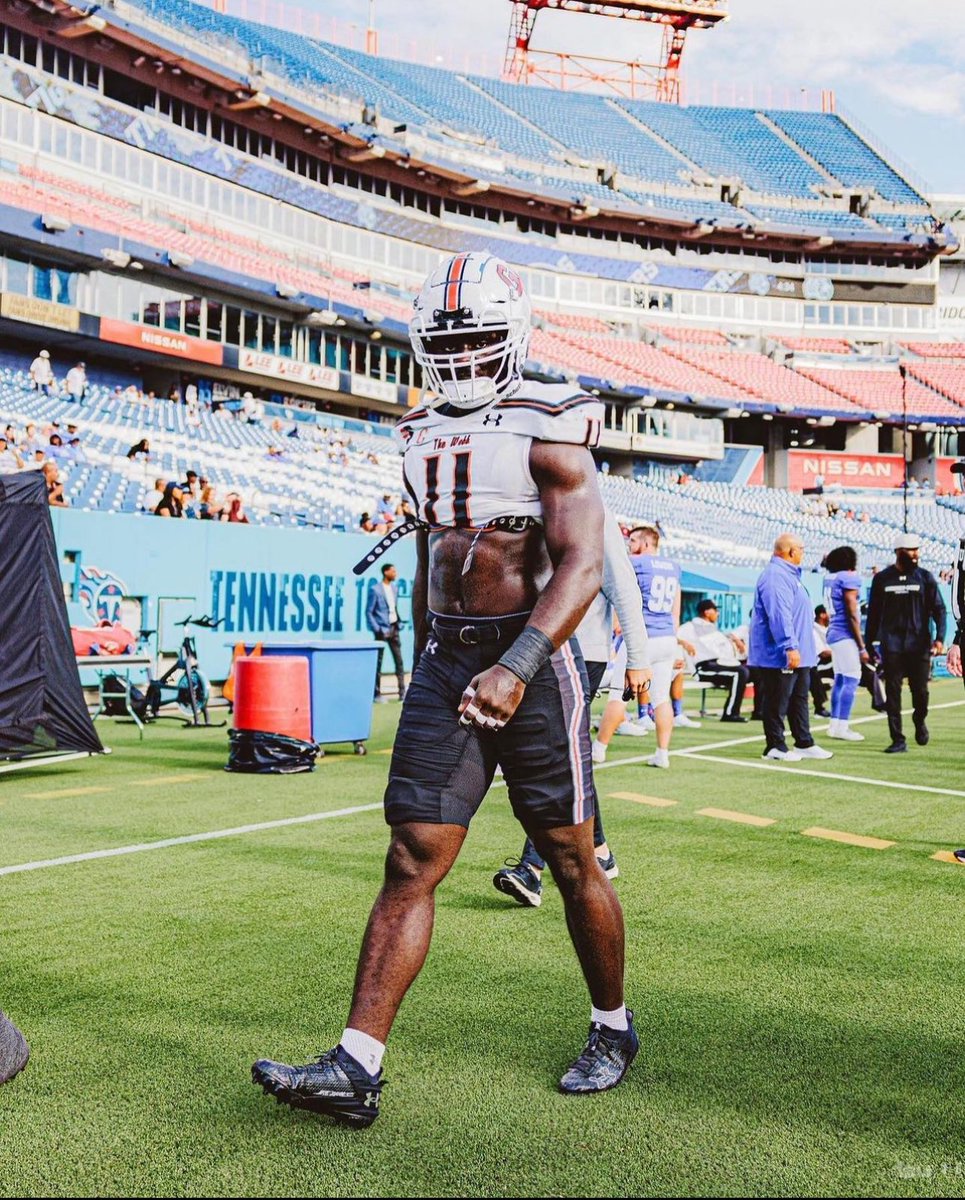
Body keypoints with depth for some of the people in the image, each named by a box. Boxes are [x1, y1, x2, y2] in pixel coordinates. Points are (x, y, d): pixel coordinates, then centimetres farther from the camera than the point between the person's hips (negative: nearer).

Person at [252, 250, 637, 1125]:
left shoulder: (548, 430, -9)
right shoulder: (426, 438, 13)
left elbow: (582, 567, -19)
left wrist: (516, 667, -32)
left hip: (533, 663, -5)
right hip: (445, 662, 6)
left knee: (572, 864, 8)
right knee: (410, 864, 0)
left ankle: (614, 1031, 29)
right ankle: (356, 1068, 2)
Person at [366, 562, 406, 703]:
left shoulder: (394, 587, 9)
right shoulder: (375, 590, -9)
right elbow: (369, 612, -8)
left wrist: (399, 622, 8)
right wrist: (377, 629, -13)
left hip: (394, 628, 6)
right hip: (383, 629, -6)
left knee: (399, 661, 5)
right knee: (378, 662, 2)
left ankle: (402, 691, 10)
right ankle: (377, 694, 8)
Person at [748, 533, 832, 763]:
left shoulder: (789, 575, 18)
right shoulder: (775, 576, -18)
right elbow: (779, 615, -25)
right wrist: (790, 647, -28)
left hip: (797, 655, 11)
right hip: (780, 655, -11)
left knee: (799, 699, 15)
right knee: (777, 702, -3)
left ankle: (804, 744, 21)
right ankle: (775, 746, 4)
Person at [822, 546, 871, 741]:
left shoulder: (830, 578, 11)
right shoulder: (849, 578, -11)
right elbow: (852, 614, -13)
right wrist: (862, 647, -12)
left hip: (833, 633, 9)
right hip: (846, 635, -9)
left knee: (840, 679, 14)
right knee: (851, 679, -8)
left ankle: (835, 724, 17)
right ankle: (842, 727, -11)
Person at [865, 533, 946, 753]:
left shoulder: (925, 577, 4)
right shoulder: (882, 579, 6)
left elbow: (939, 609, 2)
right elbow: (874, 613, 11)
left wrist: (939, 638, -11)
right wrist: (868, 644, 8)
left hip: (919, 644, 0)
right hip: (891, 644, 0)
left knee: (920, 690, 1)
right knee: (892, 692, -1)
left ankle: (919, 720, 33)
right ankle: (898, 740, 4)